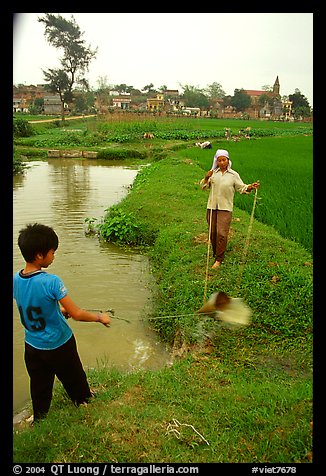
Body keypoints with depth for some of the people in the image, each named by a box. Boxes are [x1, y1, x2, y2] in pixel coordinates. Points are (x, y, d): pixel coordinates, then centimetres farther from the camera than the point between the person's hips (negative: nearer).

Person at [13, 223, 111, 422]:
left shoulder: (16, 280, -9)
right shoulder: (52, 282, -29)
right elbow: (77, 314, -24)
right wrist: (100, 317, -8)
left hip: (32, 346, 5)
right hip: (59, 346, -5)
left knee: (39, 389, 23)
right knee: (75, 381, 21)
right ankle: (85, 404, 44)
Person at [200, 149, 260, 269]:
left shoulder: (233, 175, 3)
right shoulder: (213, 173, 8)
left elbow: (241, 188, 7)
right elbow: (204, 187, 10)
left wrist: (251, 187, -13)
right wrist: (206, 178, -9)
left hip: (225, 208, -3)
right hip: (211, 207, 3)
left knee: (222, 233, -10)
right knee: (212, 233, 9)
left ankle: (219, 259, 0)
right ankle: (215, 253, 30)